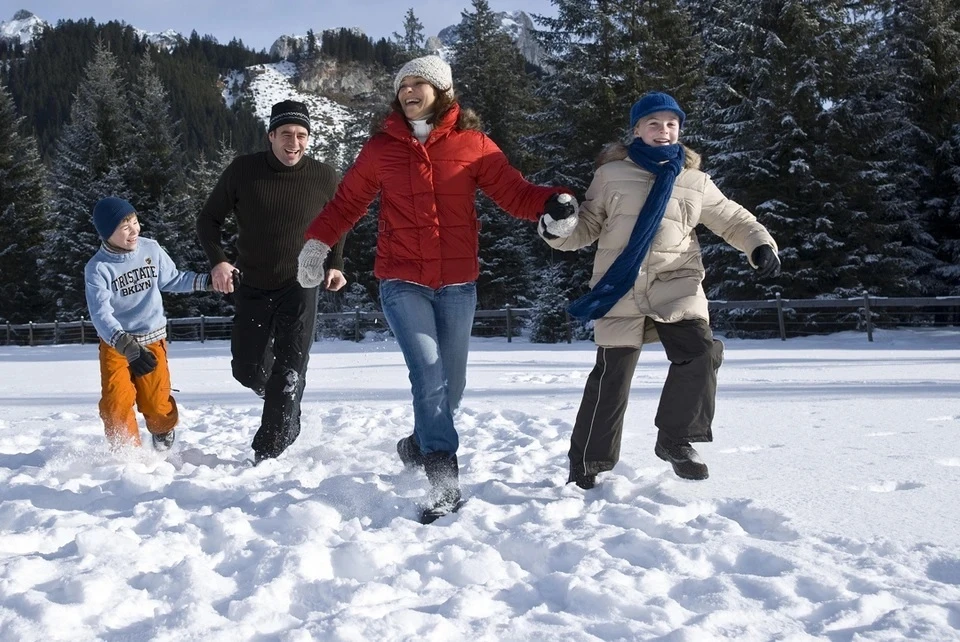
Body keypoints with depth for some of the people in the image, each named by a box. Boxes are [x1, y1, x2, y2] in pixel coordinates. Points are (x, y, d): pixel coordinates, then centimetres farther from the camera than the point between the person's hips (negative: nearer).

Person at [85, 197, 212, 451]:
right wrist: (127, 346, -40)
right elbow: (101, 314, -26)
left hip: (152, 339, 2)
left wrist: (207, 281, -4)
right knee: (116, 403, -13)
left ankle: (164, 433, 35)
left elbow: (172, 280, 10)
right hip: (115, 344, -2)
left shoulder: (151, 249, -6)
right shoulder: (97, 268, -17)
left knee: (156, 404, 1)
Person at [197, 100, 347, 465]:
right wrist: (217, 260, -16)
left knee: (289, 373, -13)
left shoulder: (325, 178, -8)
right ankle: (287, 420, 39)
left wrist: (335, 265, 0)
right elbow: (208, 219, 1)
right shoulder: (243, 171, -10)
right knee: (247, 372, 8)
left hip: (300, 286, -2)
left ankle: (269, 452, -6)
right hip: (252, 287, 2)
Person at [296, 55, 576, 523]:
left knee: (450, 385, 9)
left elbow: (513, 192, -3)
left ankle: (421, 446, 36)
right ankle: (445, 482, -15)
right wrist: (317, 241, 2)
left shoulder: (472, 145, 2)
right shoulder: (381, 148, 6)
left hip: (457, 285, 1)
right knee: (429, 376, -15)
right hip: (402, 282, -1)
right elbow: (347, 202, 14)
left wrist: (551, 202, -23)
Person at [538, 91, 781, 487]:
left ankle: (675, 439, -2)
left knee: (700, 353, -20)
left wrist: (761, 245, 0)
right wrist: (559, 230, -11)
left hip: (676, 287, 2)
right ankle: (586, 462, 16)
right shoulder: (612, 175, 6)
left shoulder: (695, 183, 12)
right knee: (612, 375, -1)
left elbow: (733, 220, 18)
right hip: (619, 291, -2)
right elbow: (587, 227, 10)